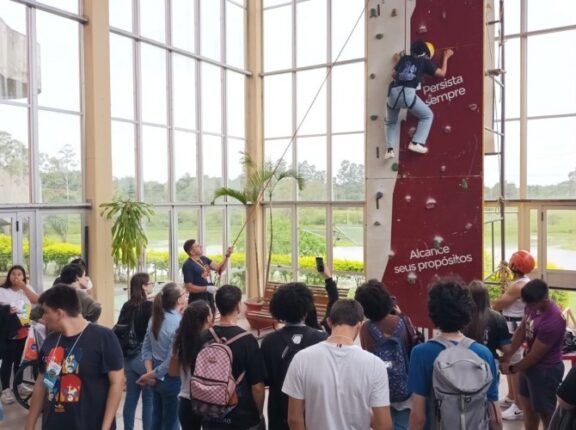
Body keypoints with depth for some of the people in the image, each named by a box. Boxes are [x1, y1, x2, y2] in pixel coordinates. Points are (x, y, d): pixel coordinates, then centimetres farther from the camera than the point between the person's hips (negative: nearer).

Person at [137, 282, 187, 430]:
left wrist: (150, 372, -2)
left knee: (157, 418, 21)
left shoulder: (155, 317, 1)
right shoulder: (179, 324, -23)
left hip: (157, 377, 8)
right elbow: (172, 360, -24)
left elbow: (146, 348, 5)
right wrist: (150, 376, -12)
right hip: (171, 378, -8)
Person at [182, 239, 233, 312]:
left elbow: (219, 269, 7)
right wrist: (206, 288, -23)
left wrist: (227, 256, -5)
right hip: (197, 301, -8)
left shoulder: (204, 259, 7)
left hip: (209, 299, 8)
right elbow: (189, 287, -18)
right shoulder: (188, 265, -15)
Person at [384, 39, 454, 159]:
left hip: (393, 92, 4)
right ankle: (416, 143, 1)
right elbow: (442, 73, 18)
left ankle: (390, 149, 8)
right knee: (427, 115, 17)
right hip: (408, 93, -4)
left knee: (391, 122, 26)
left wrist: (398, 62, 47)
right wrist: (446, 57, 31)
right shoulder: (425, 61, 13)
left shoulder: (404, 58, 23)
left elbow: (394, 75, 31)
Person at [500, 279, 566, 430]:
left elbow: (535, 356, -23)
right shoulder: (533, 306, -9)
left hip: (546, 370, -8)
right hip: (531, 364, 8)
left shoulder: (552, 322, -33)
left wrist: (511, 369, -10)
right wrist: (507, 355, 0)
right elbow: (521, 331, 5)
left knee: (545, 413, 8)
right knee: (528, 405, 24)